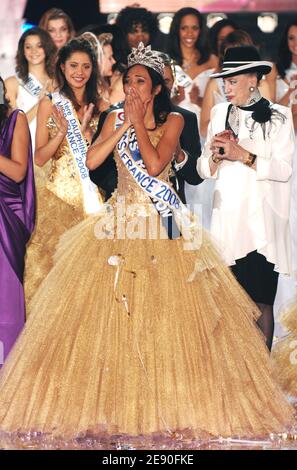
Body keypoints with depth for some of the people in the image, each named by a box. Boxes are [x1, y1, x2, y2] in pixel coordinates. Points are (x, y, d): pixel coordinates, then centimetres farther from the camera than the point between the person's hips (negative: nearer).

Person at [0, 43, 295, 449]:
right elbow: (92, 161, -4)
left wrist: (138, 123, -8)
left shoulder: (172, 121, 0)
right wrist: (125, 125, -6)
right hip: (121, 219, 3)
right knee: (108, 308, -4)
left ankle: (166, 407, 3)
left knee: (163, 308, -6)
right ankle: (109, 405, 1)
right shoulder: (116, 118, 9)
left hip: (161, 222, -3)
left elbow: (155, 164, -15)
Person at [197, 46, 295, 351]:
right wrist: (217, 155, -9)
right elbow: (204, 170, 12)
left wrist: (242, 155, -13)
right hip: (227, 220, 3)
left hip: (262, 223, -3)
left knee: (261, 303, -3)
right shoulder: (220, 113, 12)